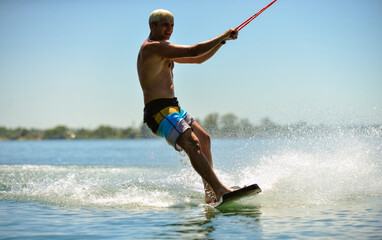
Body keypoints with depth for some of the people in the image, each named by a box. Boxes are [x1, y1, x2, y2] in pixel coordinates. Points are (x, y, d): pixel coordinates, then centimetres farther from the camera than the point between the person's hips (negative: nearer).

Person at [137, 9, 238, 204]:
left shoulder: (164, 50, 20)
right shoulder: (153, 47, -13)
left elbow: (199, 59, 22)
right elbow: (194, 51, -20)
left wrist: (221, 40, 9)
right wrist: (223, 36, -9)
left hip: (172, 109, 12)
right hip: (159, 111, -12)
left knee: (204, 139, 20)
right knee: (192, 145, -25)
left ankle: (210, 194, 23)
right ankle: (220, 191, -35)